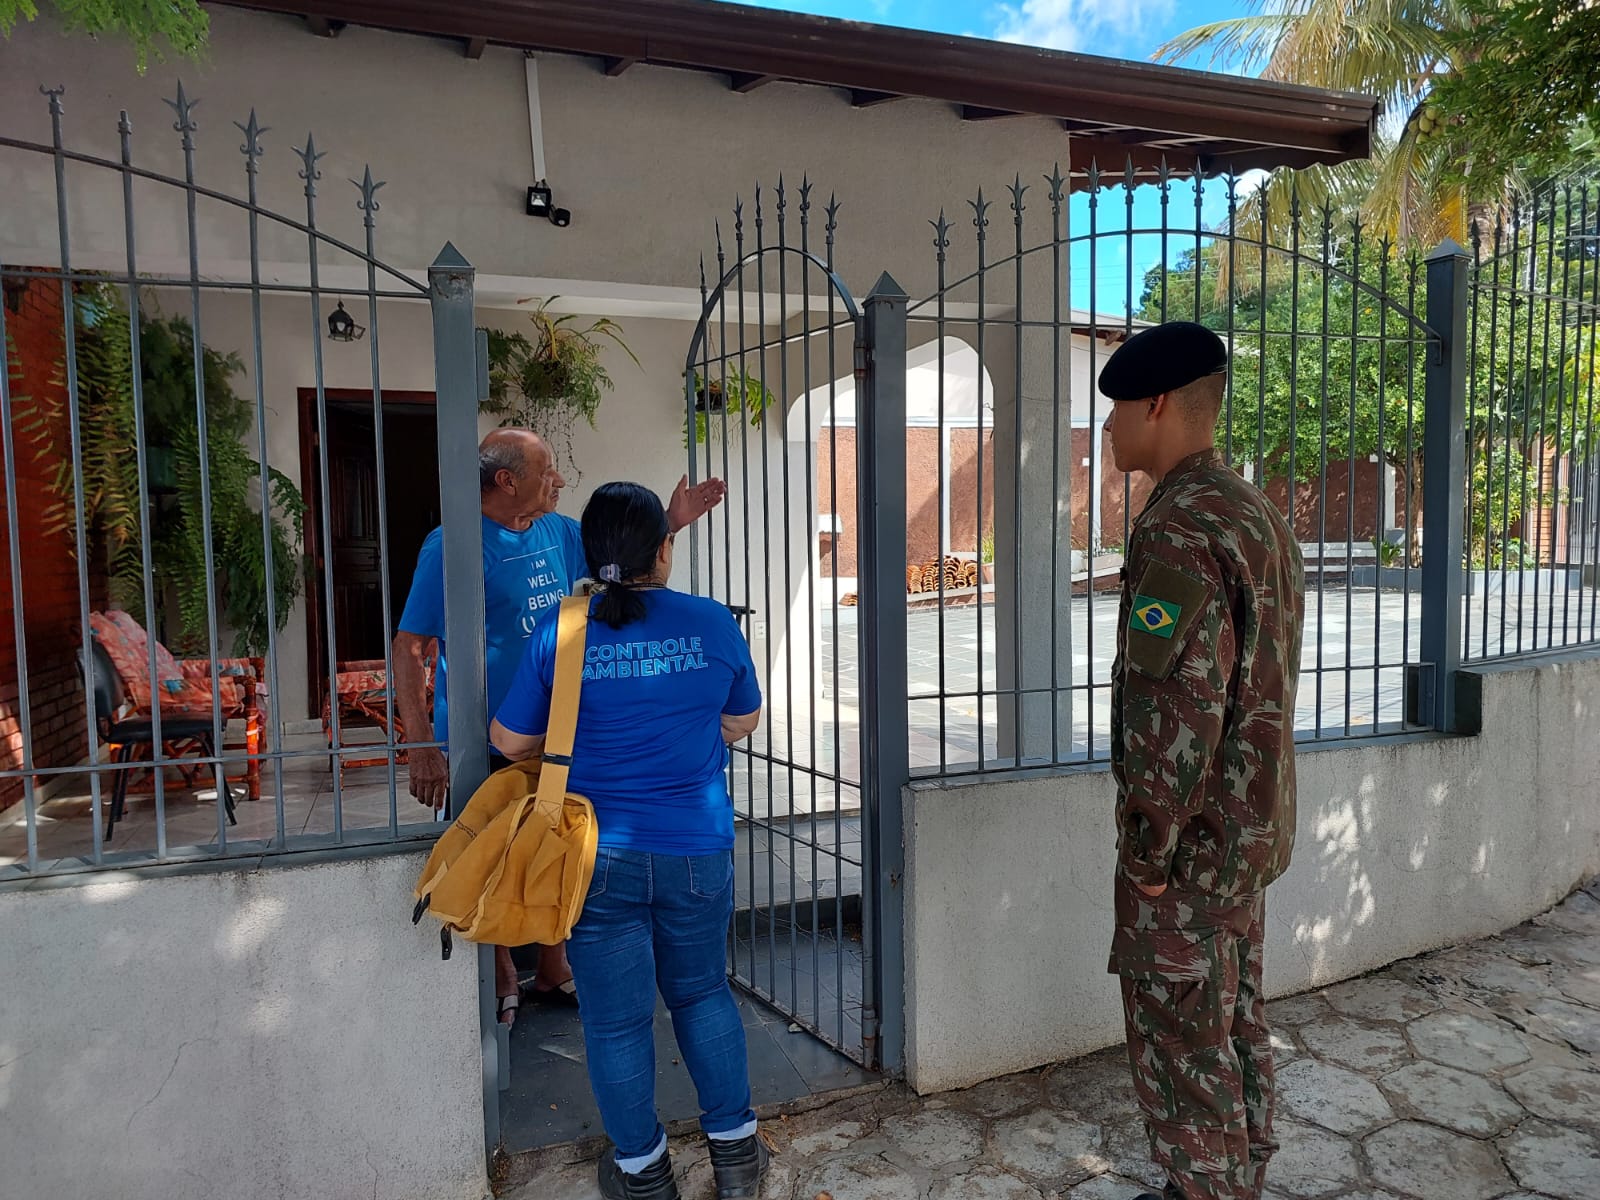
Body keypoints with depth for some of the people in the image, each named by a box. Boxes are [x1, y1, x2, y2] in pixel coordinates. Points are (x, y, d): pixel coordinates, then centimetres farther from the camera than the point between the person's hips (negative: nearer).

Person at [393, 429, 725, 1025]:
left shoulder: (558, 533, 3)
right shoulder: (452, 546, -18)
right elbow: (409, 647, -20)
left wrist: (671, 522, 8)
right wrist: (421, 748, -25)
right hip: (481, 743, -6)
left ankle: (553, 972, 37)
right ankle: (502, 982, 31)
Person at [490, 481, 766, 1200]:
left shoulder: (560, 632, -11)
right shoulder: (713, 622, -7)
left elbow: (510, 741, -2)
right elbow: (743, 722, 7)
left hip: (599, 855, -1)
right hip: (698, 851, 2)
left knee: (616, 1019, 14)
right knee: (703, 993, 22)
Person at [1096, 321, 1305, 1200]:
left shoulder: (1179, 529, -23)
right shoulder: (1257, 515, 9)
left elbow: (1176, 710, -27)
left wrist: (1147, 855, -17)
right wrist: (1242, 814, 20)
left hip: (1191, 839, -10)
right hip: (1251, 827, 10)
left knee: (1181, 1039, 6)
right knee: (1234, 1019, 21)